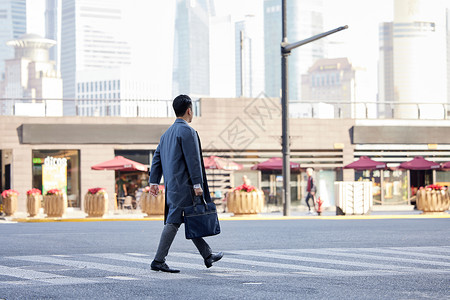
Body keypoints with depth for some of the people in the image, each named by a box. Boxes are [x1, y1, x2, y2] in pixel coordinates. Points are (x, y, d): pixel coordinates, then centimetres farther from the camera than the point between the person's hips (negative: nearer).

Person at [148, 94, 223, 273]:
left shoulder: (168, 132, 17)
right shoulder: (187, 131, -12)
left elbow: (157, 157, 17)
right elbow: (192, 159, -16)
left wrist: (154, 181, 18)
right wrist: (197, 184, -17)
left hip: (172, 185, 10)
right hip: (183, 185, -10)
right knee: (174, 221, -9)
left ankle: (208, 256, 23)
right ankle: (158, 261, -10)